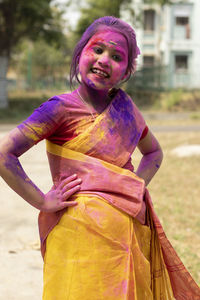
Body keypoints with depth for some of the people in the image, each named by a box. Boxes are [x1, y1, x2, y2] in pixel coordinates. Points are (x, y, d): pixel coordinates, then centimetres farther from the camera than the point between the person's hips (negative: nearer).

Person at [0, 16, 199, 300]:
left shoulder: (124, 104, 10)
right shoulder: (61, 108, -7)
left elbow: (154, 151, 26)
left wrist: (138, 185, 9)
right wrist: (42, 201, -13)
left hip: (129, 230, 6)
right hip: (82, 231, -6)